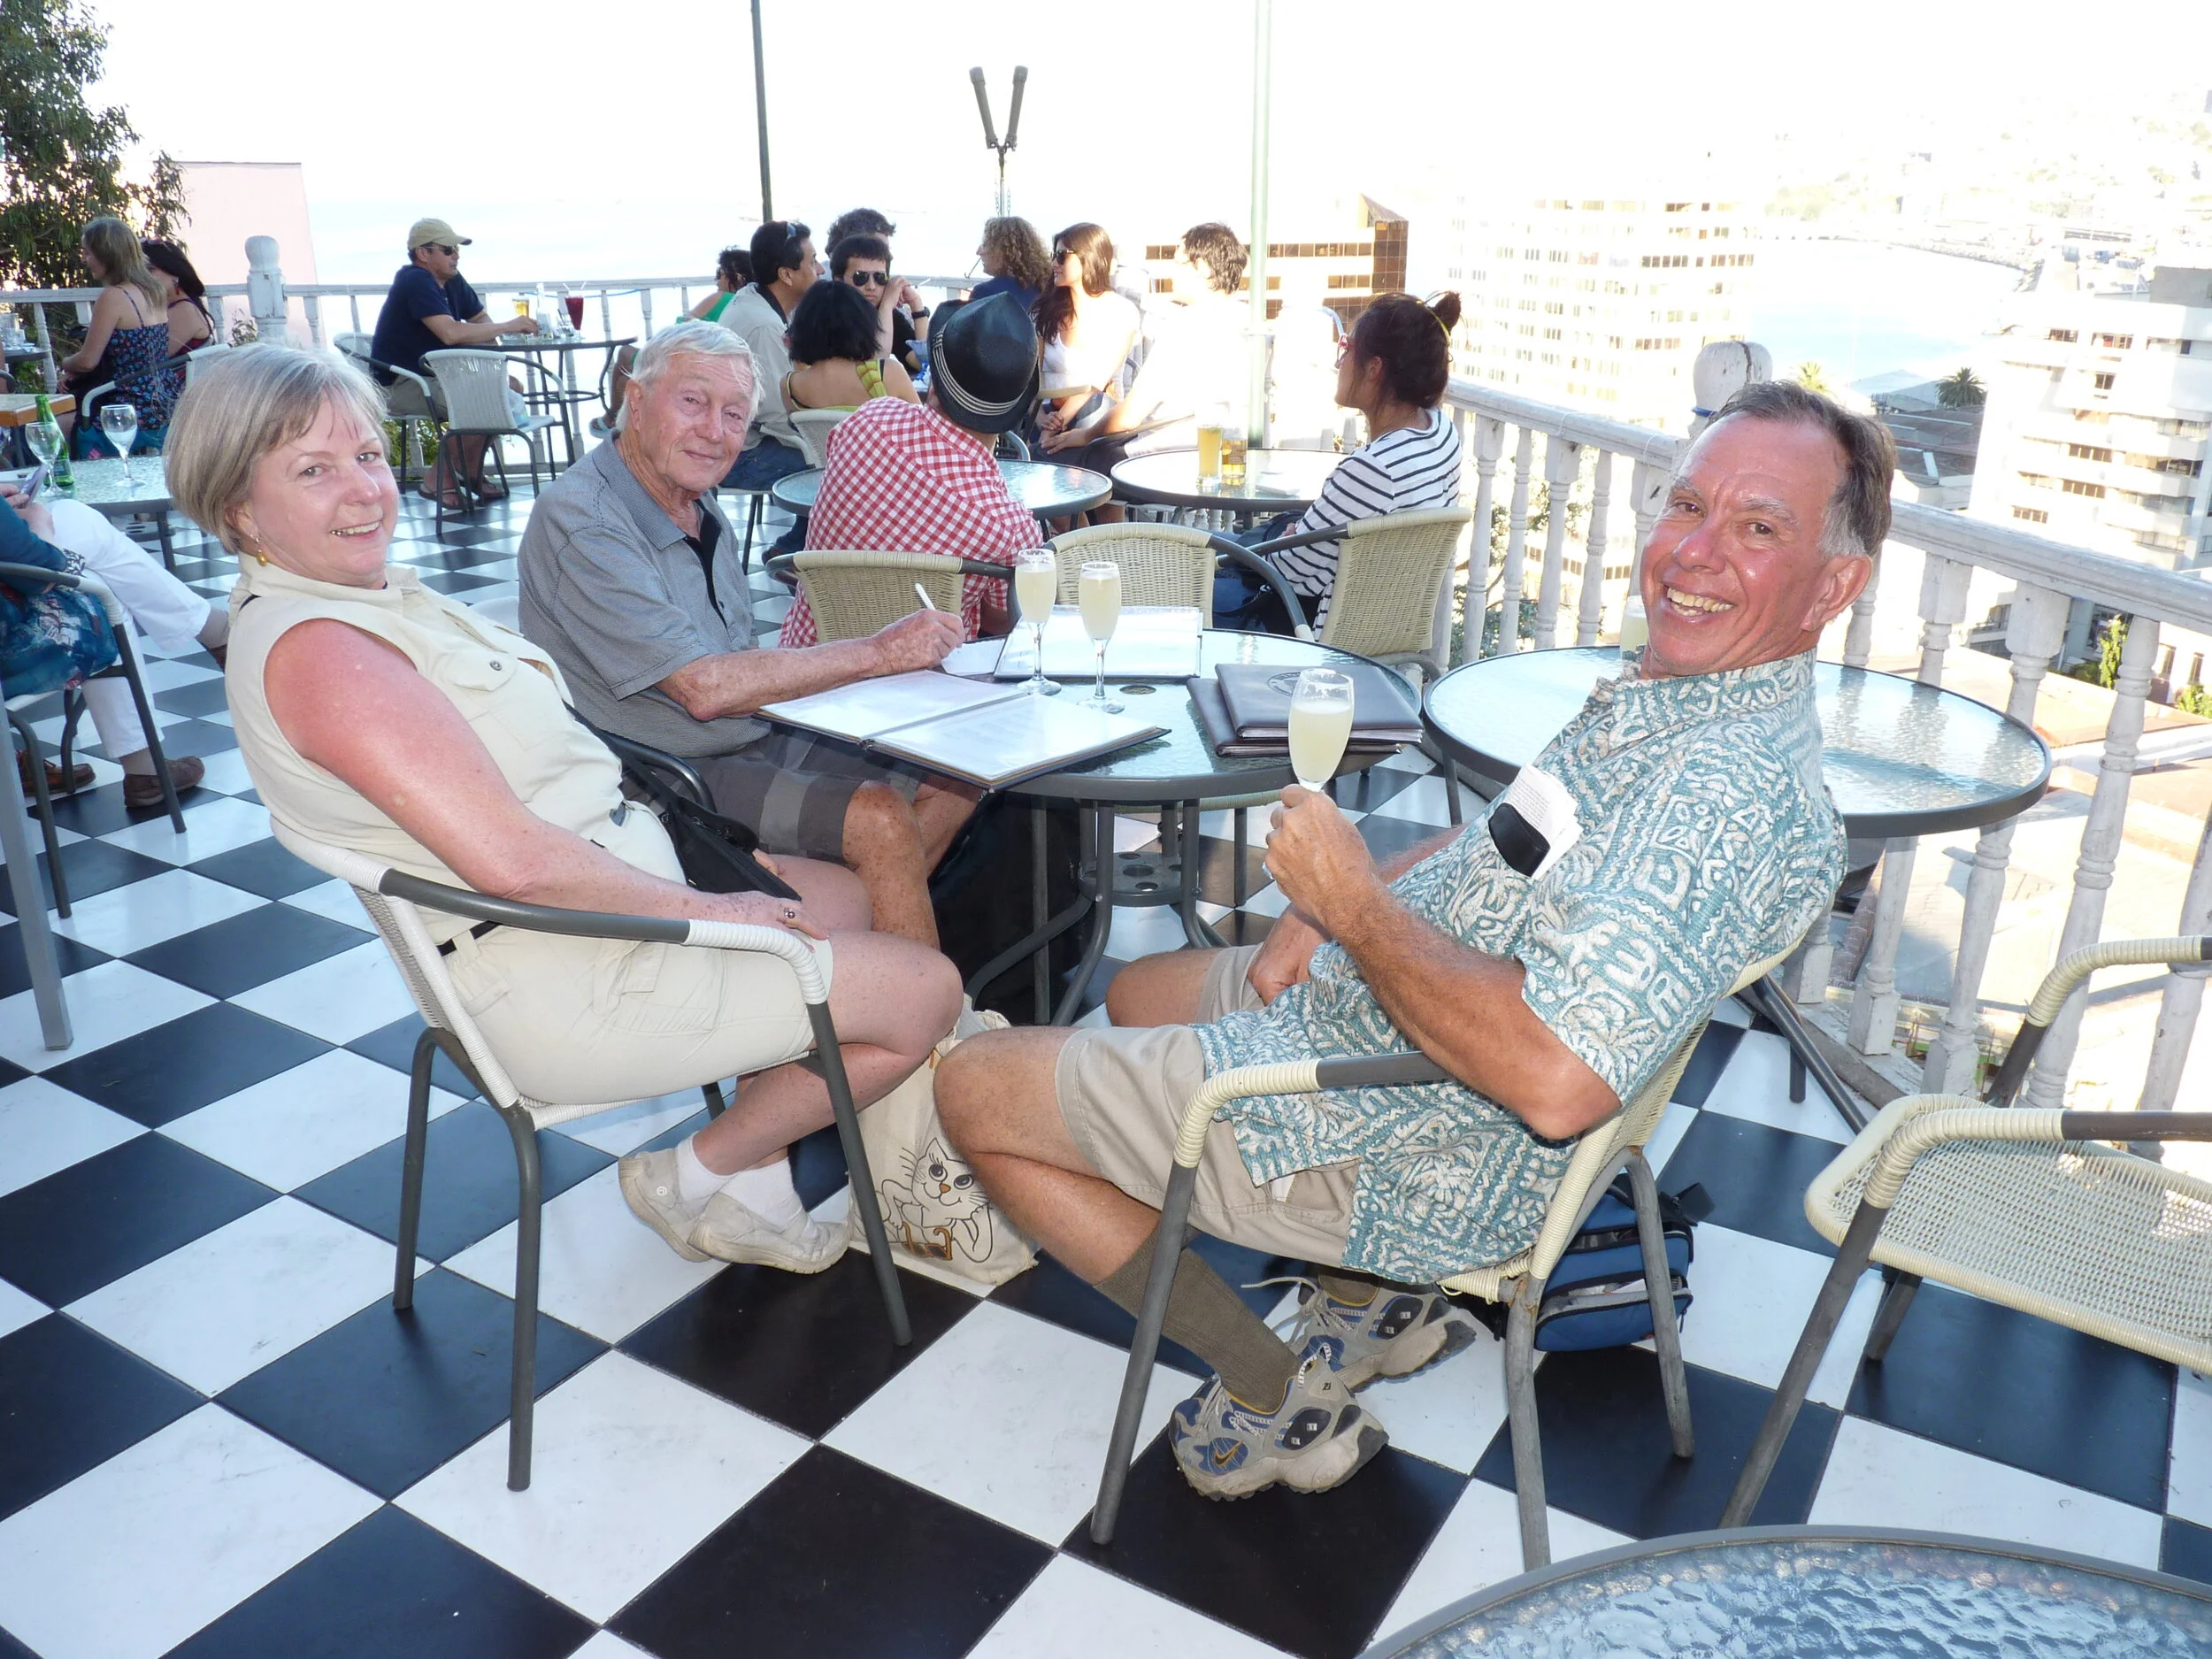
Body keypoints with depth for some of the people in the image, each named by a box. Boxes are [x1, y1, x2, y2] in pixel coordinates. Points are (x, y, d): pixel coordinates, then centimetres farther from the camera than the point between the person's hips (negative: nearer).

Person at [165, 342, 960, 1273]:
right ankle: (701, 1179, 11)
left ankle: (756, 1177, 19)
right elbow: (509, 857, -29)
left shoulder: (380, 589, 9)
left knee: (846, 897, 23)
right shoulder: (312, 648, -22)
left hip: (610, 868, 11)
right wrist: (699, 907, -19)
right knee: (924, 988, -8)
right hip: (564, 979, -11)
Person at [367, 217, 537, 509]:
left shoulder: (453, 281, 9)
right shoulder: (415, 282, -18)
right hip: (400, 386, -9)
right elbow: (450, 333, -31)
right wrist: (508, 326, -24)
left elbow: (481, 322, 14)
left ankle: (472, 472, 6)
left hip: (436, 376, 9)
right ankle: (439, 480, -13)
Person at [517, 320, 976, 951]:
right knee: (878, 818, -25)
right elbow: (704, 688, -24)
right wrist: (879, 652, -21)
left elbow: (743, 671, 9)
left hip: (753, 738, 9)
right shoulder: (579, 521, -18)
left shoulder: (702, 509, 10)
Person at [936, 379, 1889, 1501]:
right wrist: (1331, 902, 0)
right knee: (1138, 993, 32)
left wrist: (1357, 907, -26)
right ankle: (1374, 1296, 23)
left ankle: (1273, 1399, 9)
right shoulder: (1671, 691, 3)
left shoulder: (1735, 795, -29)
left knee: (975, 1087, -1)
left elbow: (1555, 1078, -39)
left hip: (1407, 1149, -10)